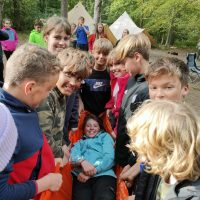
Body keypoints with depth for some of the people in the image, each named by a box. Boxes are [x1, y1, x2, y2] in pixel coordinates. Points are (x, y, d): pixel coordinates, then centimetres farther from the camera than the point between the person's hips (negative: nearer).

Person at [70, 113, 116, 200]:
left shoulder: (105, 136, 26)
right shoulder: (79, 142, 33)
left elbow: (109, 157, 8)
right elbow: (73, 156, 10)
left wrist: (91, 171, -7)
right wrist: (82, 161, -14)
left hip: (103, 174, -1)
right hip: (81, 176, 2)